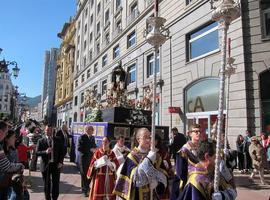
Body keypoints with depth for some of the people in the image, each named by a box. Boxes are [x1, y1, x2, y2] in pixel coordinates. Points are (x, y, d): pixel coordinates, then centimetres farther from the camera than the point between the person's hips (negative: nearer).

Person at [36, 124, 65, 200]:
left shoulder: (58, 140, 3)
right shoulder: (41, 141, 0)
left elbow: (62, 152, 5)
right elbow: (37, 153, -7)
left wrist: (61, 162, -4)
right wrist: (45, 152, -25)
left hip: (56, 165, 1)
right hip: (46, 165, 0)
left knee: (56, 183, 7)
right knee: (46, 184, 10)